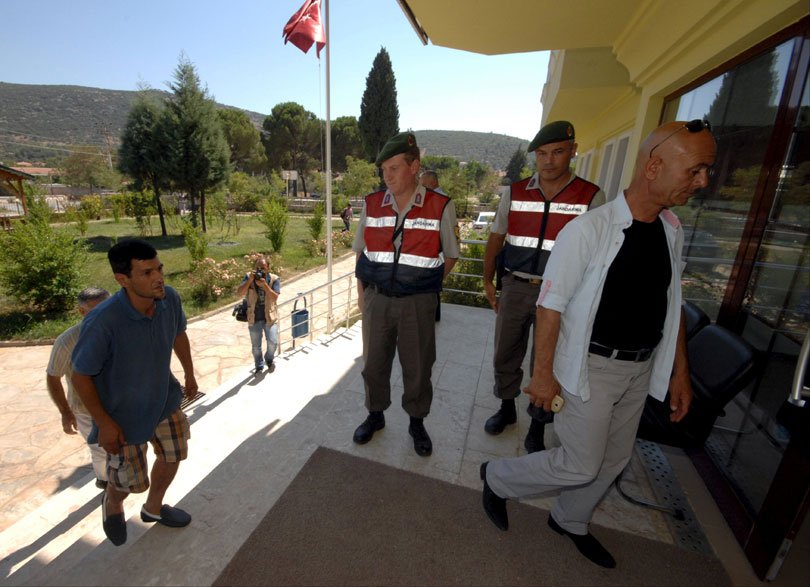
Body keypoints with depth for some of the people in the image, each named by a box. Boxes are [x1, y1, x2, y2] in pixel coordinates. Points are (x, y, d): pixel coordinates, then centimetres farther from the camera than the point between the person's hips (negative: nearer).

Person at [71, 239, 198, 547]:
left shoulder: (170, 299, -21)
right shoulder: (102, 322, -34)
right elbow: (80, 376, -19)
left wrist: (189, 374, 11)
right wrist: (103, 422, -13)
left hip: (164, 398, 5)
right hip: (124, 414, -4)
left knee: (172, 456, 21)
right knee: (131, 480, 15)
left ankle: (153, 508, 52)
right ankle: (112, 502, 54)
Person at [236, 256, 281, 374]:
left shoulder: (274, 279, -9)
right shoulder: (248, 277, -5)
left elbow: (275, 298, -19)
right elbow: (239, 293, -16)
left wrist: (265, 285, -31)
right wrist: (250, 280, -26)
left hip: (270, 317, -1)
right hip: (254, 318, 1)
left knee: (273, 342, -7)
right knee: (256, 346, 11)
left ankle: (269, 359, 27)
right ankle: (259, 366, 36)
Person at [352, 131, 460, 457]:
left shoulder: (441, 207, -8)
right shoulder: (371, 204, 0)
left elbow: (450, 256, 3)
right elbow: (361, 251, 11)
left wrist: (425, 285, 0)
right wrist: (362, 291, 8)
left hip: (418, 303, -2)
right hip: (377, 299, 3)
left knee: (417, 367, 11)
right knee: (373, 363, 15)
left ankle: (417, 423, 35)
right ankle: (375, 415, 40)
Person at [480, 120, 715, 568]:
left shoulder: (671, 230, 3)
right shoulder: (589, 230, -20)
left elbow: (671, 305, 11)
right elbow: (550, 305, -18)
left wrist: (680, 371, 12)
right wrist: (543, 372, -16)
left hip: (642, 369, 7)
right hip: (591, 367, -7)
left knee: (613, 460, 20)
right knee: (581, 465, 2)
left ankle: (570, 521, 46)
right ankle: (498, 478, 29)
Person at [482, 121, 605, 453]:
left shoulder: (591, 197, -3)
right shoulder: (515, 193, 3)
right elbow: (495, 239, 9)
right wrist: (487, 282, 10)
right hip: (515, 287, 3)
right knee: (505, 354, 14)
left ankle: (537, 431, 29)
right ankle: (507, 408, 39)